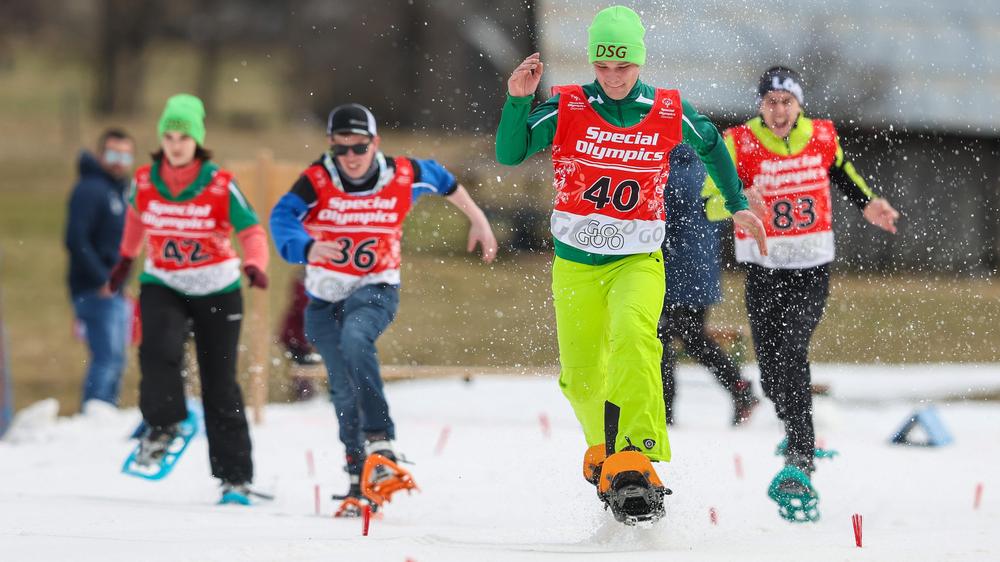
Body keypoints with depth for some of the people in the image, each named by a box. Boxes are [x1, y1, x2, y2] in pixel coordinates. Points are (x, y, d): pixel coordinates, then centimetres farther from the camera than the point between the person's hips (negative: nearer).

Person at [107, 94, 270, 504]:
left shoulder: (221, 185, -14)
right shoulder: (144, 181, -5)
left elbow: (252, 232, -11)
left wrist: (254, 265, -32)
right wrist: (127, 258, 30)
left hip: (217, 289, -2)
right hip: (163, 285, 2)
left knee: (220, 385, 0)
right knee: (159, 348, -29)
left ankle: (235, 476, 8)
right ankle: (162, 424, -3)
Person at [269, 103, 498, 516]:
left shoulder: (402, 176, -6)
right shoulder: (317, 182, -12)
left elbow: (441, 180, 16)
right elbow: (283, 219, -28)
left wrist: (477, 218, 24)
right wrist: (308, 248, -49)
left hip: (376, 289, -2)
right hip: (326, 295, 2)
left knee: (354, 337, -34)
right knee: (345, 390, -3)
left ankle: (381, 445, -38)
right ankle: (359, 479, 12)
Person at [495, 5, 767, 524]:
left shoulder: (669, 114, -3)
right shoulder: (566, 109, -6)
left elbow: (710, 145, 16)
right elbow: (509, 155, -11)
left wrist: (737, 204, 22)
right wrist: (517, 101, -25)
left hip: (638, 261, -1)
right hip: (575, 263, 1)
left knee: (632, 335, -30)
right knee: (581, 378, 5)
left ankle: (635, 456, -35)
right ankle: (602, 451, 36)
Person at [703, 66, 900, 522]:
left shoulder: (822, 136, -1)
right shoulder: (740, 143, -9)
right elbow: (709, 200, -19)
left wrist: (866, 202, 17)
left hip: (812, 266, -1)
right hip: (763, 267, 1)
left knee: (791, 350, -21)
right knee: (771, 371, 6)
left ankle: (799, 464, -28)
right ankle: (800, 434, 41)